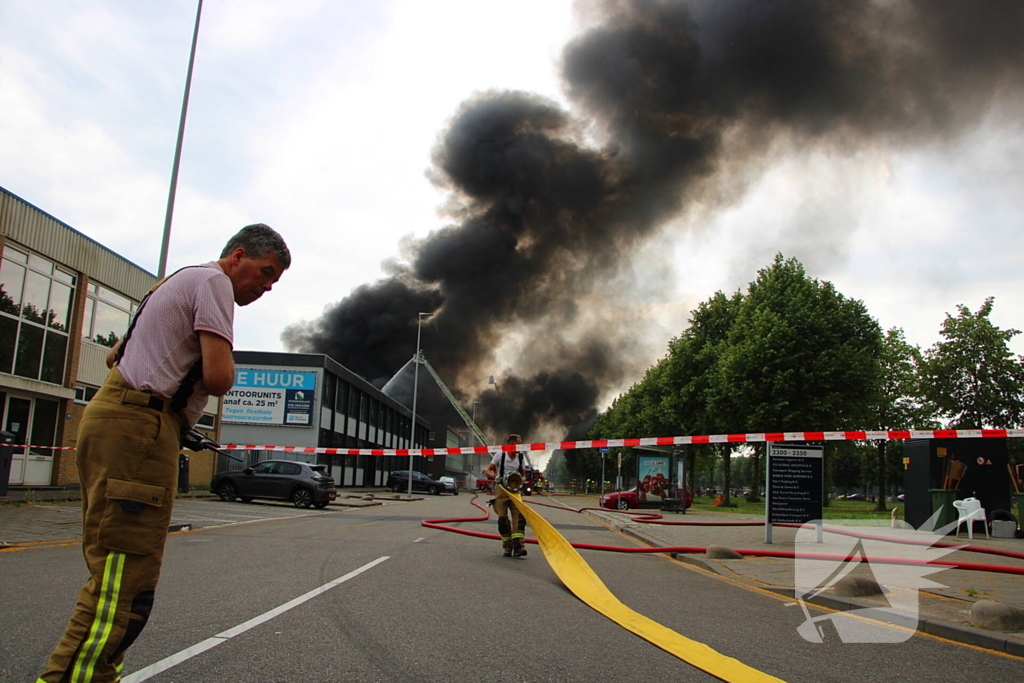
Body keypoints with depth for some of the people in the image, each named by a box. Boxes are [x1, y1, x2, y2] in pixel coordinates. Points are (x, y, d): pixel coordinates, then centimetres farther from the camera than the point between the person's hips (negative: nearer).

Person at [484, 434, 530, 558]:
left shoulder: (521, 457, 7)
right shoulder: (500, 455, -3)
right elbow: (488, 471, 1)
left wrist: (521, 479, -5)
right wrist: (495, 477, -20)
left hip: (515, 490, 3)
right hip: (501, 489, -2)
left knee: (519, 515, -15)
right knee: (502, 518, -3)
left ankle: (518, 545, -20)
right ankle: (507, 546, 8)